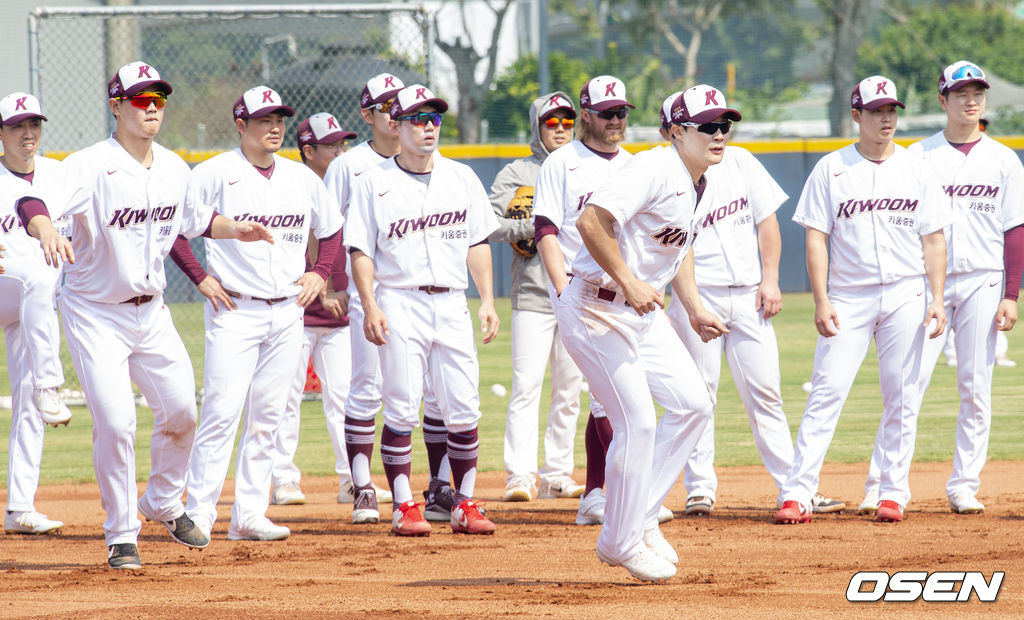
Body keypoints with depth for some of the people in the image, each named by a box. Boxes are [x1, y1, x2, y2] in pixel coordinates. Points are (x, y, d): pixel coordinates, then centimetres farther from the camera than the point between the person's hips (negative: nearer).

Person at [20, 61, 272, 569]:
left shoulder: (173, 169, 1)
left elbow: (196, 220, 20)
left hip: (150, 311, 6)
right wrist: (45, 229, -59)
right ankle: (121, 536, 2)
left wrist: (237, 230, 0)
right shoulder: (89, 166, -20)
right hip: (95, 313, -6)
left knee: (180, 410, 8)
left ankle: (163, 502, 34)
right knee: (115, 421, -13)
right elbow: (33, 203, -37)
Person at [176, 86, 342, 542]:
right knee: (222, 412, -13)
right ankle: (199, 513, -11)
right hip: (235, 311, -5)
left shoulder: (303, 178, 11)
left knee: (267, 418, 6)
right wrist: (201, 278, -10)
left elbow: (332, 231, 24)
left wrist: (319, 273, 9)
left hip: (287, 312, 5)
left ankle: (249, 515, 10)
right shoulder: (214, 174, -5)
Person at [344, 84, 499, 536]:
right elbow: (360, 250, -1)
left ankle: (464, 504, 7)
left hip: (452, 303, 3)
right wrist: (370, 306, -12)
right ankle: (403, 507, 0)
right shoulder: (373, 183, 2)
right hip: (400, 302, -3)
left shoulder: (462, 178, 12)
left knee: (463, 410, 0)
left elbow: (478, 242, 13)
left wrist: (487, 300, 5)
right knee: (402, 410, -5)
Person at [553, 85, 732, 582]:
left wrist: (695, 309, 19)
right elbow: (591, 221, -30)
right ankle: (622, 543, 4)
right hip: (596, 311, -10)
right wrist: (629, 283, -30)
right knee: (637, 423, -10)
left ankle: (638, 519, 15)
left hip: (642, 312, 10)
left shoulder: (695, 185, 11)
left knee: (693, 404, 6)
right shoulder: (654, 170, -20)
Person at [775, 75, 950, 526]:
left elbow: (933, 240, 8)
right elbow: (816, 239, 0)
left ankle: (893, 493, 10)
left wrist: (937, 299, -2)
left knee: (901, 397, 2)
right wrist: (821, 301, -9)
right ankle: (797, 493, -11)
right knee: (827, 392, -9)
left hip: (905, 295, 2)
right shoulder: (831, 169, 2)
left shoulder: (916, 171, 8)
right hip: (848, 297, -2)